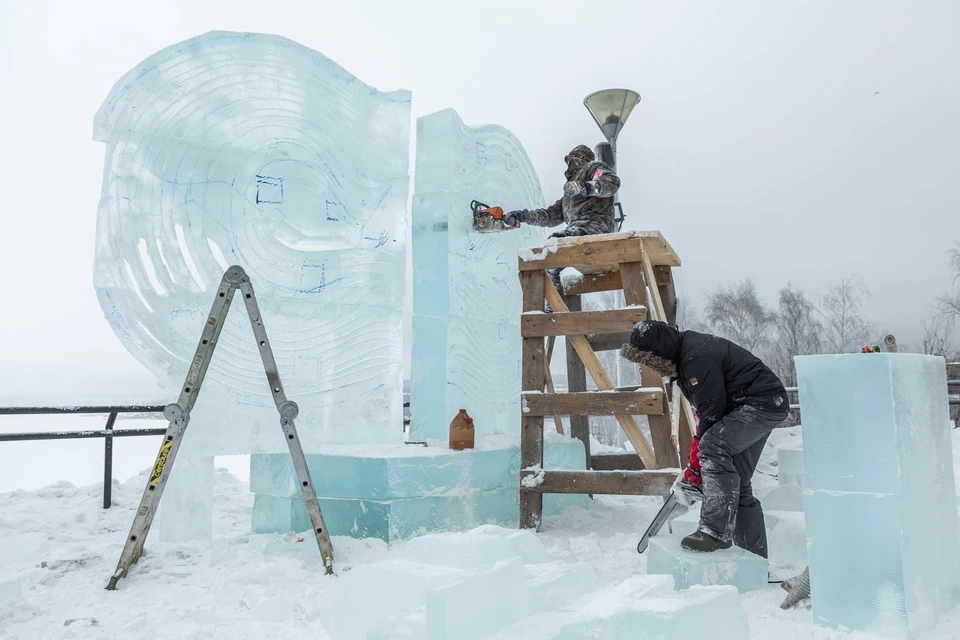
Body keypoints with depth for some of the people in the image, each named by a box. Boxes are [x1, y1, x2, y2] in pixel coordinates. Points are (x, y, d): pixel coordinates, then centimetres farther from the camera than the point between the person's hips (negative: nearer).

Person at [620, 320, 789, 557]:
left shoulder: (697, 358, -25)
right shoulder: (683, 357, 8)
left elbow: (711, 413, -21)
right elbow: (704, 412, 14)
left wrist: (695, 466, -10)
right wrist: (696, 457, 8)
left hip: (763, 402, -11)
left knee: (713, 449, -29)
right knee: (736, 484, 11)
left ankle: (716, 532, -28)